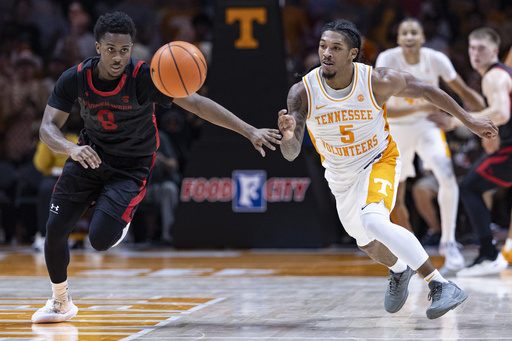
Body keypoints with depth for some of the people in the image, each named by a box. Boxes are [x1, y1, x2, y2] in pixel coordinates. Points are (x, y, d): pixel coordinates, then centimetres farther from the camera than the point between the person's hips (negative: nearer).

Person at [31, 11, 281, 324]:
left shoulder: (143, 78, -26)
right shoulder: (76, 79, -17)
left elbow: (196, 103, -29)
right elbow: (48, 128, -18)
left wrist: (249, 131, -35)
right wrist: (71, 149, -42)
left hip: (131, 167, -3)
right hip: (89, 156, 3)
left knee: (100, 239, -20)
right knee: (55, 229, -1)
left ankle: (120, 223, 20)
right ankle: (60, 301, 25)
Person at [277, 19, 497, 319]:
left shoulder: (378, 81, -26)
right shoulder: (302, 92, -25)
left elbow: (425, 90, -8)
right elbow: (291, 154, -26)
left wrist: (469, 120, -4)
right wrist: (288, 136, -50)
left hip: (379, 161, -4)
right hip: (340, 175, 4)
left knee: (373, 222, -33)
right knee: (368, 244, 24)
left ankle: (442, 285, -29)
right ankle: (399, 271, 60)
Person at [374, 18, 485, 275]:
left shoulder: (436, 59, -17)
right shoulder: (387, 60, -23)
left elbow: (464, 91, -2)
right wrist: (419, 108, -40)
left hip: (427, 125, 0)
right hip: (396, 128, 0)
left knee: (447, 176, -25)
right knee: (395, 198, 5)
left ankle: (448, 242, -18)